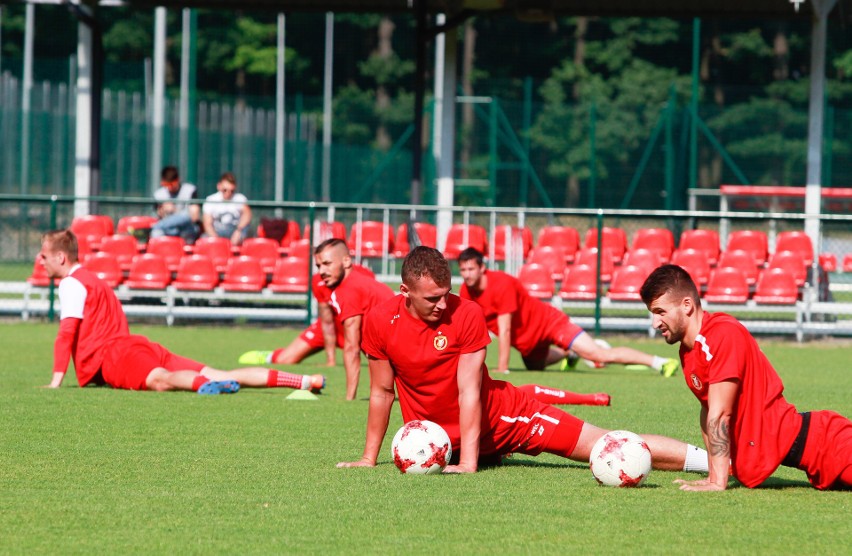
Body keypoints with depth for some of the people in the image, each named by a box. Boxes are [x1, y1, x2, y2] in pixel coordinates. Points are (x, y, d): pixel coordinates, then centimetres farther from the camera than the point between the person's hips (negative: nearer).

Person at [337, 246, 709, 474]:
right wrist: (369, 459, -2)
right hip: (437, 438, 4)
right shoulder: (380, 322, -12)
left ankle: (712, 459, -12)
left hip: (499, 415, -4)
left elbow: (469, 392, -21)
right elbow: (382, 392, -2)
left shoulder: (467, 315, -19)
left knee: (605, 445, -10)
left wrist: (468, 462, -26)